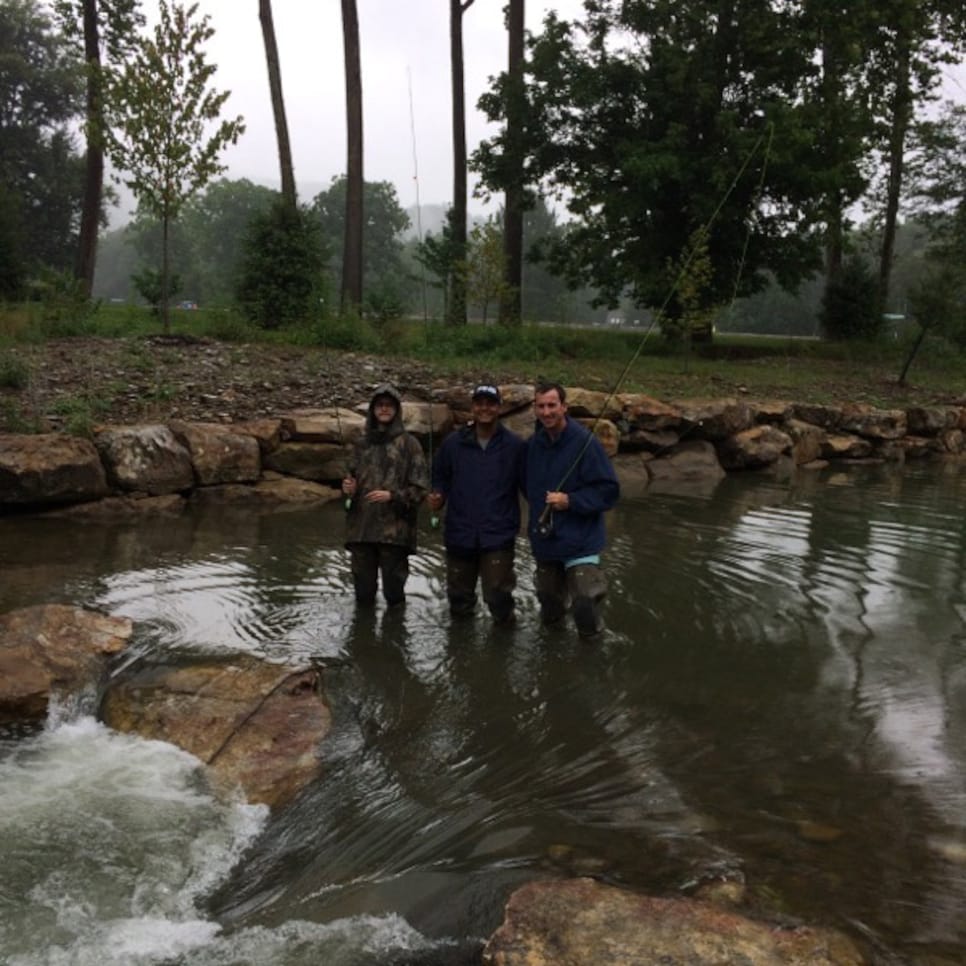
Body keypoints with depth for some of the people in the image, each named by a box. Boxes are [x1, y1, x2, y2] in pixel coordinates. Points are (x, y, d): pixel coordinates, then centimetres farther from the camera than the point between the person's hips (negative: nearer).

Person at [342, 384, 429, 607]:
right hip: (361, 527, 4)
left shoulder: (408, 443, 1)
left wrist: (392, 496, -16)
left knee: (393, 589, 1)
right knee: (363, 589, 8)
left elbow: (420, 488, -2)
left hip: (394, 529, -4)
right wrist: (349, 487, 1)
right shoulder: (362, 444, 14)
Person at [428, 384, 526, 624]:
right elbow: (440, 478, 11)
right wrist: (437, 498, -8)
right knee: (459, 594, 15)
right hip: (459, 534, 3)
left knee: (497, 593, -7)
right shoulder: (453, 443, 4)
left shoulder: (515, 445, -2)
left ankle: (504, 622, 22)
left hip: (498, 535, -3)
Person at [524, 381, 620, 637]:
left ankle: (592, 634, 17)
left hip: (580, 539, -5)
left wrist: (570, 501, -22)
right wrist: (540, 507, 8)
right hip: (544, 538, 5)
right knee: (550, 613, 16)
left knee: (584, 603, -13)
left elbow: (609, 490, -15)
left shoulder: (585, 442, -15)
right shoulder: (533, 444, 1)